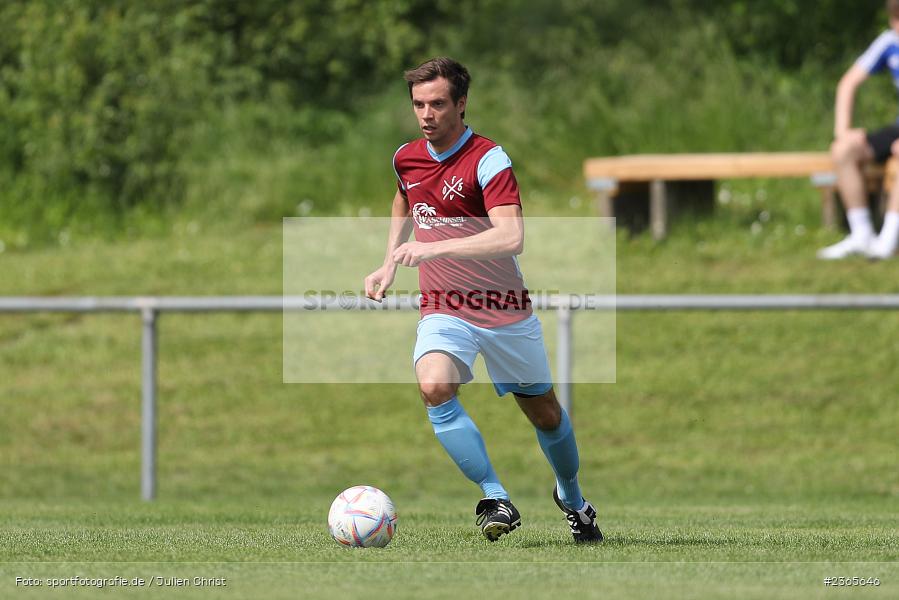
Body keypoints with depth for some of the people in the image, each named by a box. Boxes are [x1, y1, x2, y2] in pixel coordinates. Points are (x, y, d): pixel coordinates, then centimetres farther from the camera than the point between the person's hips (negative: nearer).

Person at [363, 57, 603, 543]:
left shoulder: (488, 160, -18)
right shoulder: (406, 159, 2)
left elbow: (511, 237, -33)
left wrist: (434, 248, -38)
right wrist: (389, 265, 17)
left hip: (505, 310, -3)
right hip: (443, 310, 3)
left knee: (545, 413, 11)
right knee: (434, 388, -28)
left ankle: (571, 497, 41)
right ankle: (495, 500, -24)